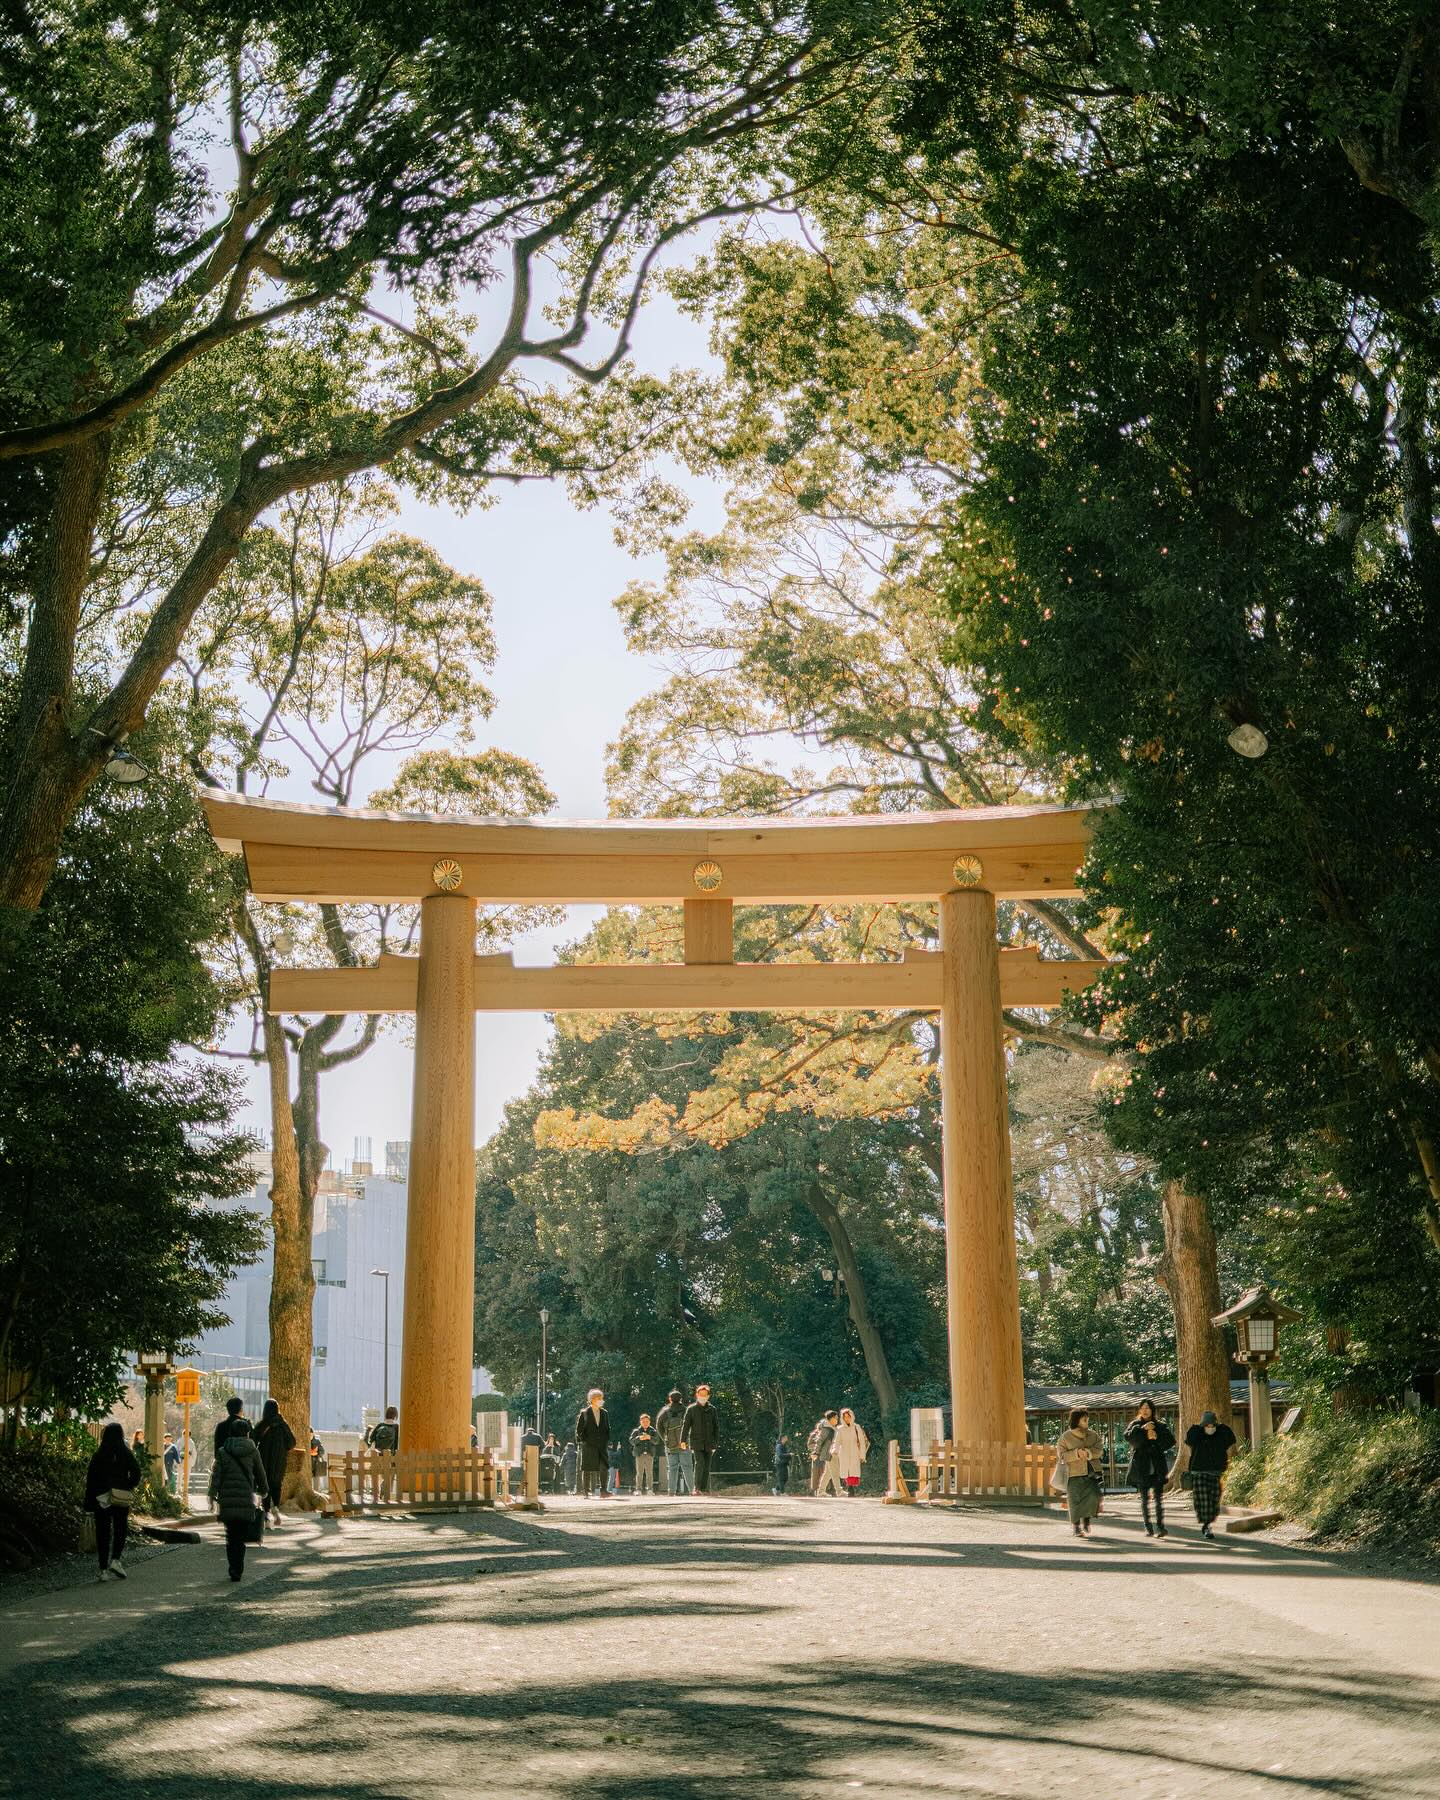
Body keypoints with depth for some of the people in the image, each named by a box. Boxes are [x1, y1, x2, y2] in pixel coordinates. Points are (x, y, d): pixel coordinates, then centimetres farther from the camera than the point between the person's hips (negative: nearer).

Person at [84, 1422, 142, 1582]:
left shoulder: (98, 1455, -1)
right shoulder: (126, 1453, -3)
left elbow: (90, 1477, -2)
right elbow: (136, 1473, -10)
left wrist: (89, 1501, 2)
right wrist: (129, 1488, 4)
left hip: (101, 1499, 1)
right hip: (121, 1499, 0)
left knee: (102, 1533, 6)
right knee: (120, 1530, 15)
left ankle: (103, 1569, 3)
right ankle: (116, 1559, -5)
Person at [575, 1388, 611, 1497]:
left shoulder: (604, 1413, 12)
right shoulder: (584, 1413, 0)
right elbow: (579, 1429, 2)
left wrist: (607, 1442, 7)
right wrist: (583, 1440, -5)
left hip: (602, 1445, 3)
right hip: (588, 1446, -3)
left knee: (603, 1468, -5)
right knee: (587, 1469, -1)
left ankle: (602, 1492, -3)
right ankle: (586, 1492, 4)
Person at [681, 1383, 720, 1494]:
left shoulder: (712, 1410, 9)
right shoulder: (691, 1409, 4)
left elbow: (716, 1427, 9)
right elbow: (686, 1425, 1)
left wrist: (716, 1443, 2)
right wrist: (683, 1440, -9)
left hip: (709, 1443, 2)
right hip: (696, 1442, -2)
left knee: (707, 1466, 1)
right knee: (699, 1463, -16)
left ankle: (704, 1489, 7)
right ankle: (697, 1488, -10)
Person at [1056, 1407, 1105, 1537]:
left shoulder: (1093, 1435, 9)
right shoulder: (1065, 1437, 0)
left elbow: (1100, 1450, -3)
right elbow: (1061, 1455, -5)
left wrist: (1088, 1452, -21)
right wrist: (1076, 1453, -19)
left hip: (1092, 1473, 2)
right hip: (1075, 1474, -2)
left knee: (1093, 1496, -13)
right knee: (1075, 1501, -1)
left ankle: (1086, 1521, 11)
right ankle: (1076, 1528, 19)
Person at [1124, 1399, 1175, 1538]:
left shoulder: (1160, 1426, 11)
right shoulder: (1135, 1425, 9)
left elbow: (1171, 1441, 0)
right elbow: (1128, 1437, -11)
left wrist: (1157, 1437, -14)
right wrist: (1142, 1429, -21)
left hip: (1157, 1468, 0)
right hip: (1141, 1468, 0)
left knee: (1159, 1498, -7)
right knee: (1144, 1498, 1)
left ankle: (1160, 1526, -6)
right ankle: (1148, 1528, 7)